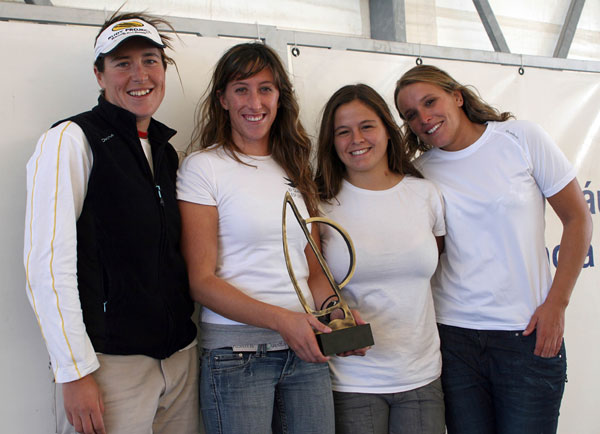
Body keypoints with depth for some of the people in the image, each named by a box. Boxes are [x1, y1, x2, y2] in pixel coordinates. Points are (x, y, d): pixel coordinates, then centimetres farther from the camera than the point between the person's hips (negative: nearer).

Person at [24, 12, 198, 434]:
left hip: (182, 358, 6)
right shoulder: (72, 140, -7)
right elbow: (47, 265, -13)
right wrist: (75, 372, -16)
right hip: (113, 363, -6)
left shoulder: (168, 152, 13)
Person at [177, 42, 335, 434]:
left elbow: (312, 267, 13)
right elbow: (201, 281, -9)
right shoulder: (202, 167, -4)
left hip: (304, 349, 5)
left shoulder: (295, 169, 12)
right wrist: (281, 319, -18)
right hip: (237, 350, -5)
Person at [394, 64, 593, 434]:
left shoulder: (522, 139, -1)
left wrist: (556, 304, -4)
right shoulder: (420, 173, 4)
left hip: (528, 334, -1)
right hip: (453, 333, 2)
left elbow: (578, 218, 3)